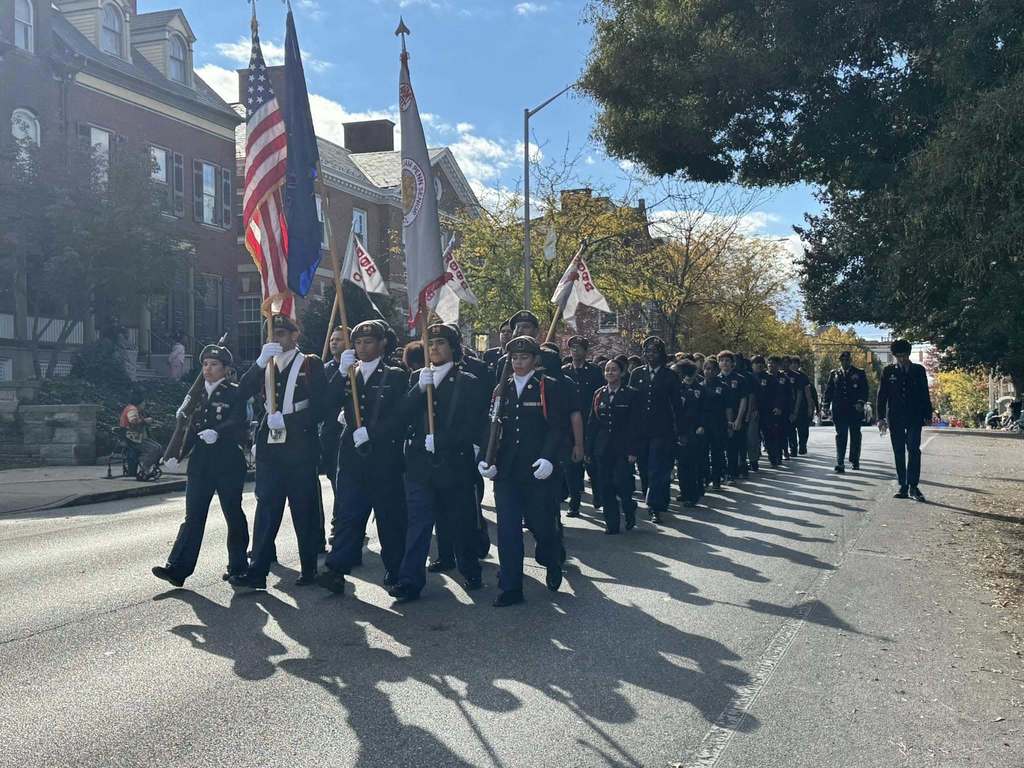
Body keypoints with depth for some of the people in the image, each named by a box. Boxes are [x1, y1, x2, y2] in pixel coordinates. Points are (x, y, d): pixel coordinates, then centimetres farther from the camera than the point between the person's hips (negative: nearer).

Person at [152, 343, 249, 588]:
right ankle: (177, 568, -3)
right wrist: (177, 455, 9)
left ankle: (238, 566, 19)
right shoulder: (197, 393, 13)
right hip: (200, 462, 5)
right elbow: (192, 429, 17)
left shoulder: (234, 393, -3)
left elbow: (237, 423, -18)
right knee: (193, 516, 1)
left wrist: (217, 433, -36)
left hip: (228, 462, -5)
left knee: (233, 514, 6)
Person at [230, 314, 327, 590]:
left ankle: (309, 568, 15)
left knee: (304, 510, 4)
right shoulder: (266, 365, 14)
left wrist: (286, 420, -14)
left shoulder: (311, 364, 1)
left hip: (301, 448, -4)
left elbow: (319, 407, -6)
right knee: (265, 509, 1)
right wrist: (260, 361, -11)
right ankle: (257, 570, 0)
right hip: (270, 447, 4)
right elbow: (241, 394, 0)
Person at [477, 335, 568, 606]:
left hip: (537, 471, -3)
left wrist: (548, 458, -20)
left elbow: (558, 427, -7)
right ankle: (511, 588, 8)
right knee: (507, 529, 1)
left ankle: (552, 564, 37)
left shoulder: (551, 388, 0)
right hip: (506, 470, 3)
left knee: (540, 523, 6)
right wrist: (484, 458, -2)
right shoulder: (501, 389, 12)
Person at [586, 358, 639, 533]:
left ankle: (629, 512, 18)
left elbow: (634, 425, -3)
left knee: (622, 484, -10)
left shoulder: (630, 395, 0)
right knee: (605, 487, 3)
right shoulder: (599, 394, 9)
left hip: (622, 448, -3)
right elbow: (591, 423, 9)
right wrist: (588, 451, 5)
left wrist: (633, 451, -10)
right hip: (602, 447, 3)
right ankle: (611, 523, 12)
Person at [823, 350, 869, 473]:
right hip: (839, 410, 0)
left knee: (855, 436, 10)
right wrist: (827, 406, -1)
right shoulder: (834, 374, 10)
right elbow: (828, 391, 8)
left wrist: (860, 402, -17)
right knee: (841, 436, -7)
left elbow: (864, 390, -2)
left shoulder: (859, 373, 5)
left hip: (855, 410, 0)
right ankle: (840, 463, -12)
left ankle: (855, 460, 25)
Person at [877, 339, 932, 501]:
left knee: (913, 450, -12)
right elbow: (881, 395, 5)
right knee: (899, 453, 4)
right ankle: (903, 486, 11)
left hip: (914, 417, -1)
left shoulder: (918, 370, 8)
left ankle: (913, 486, -11)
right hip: (895, 419, 1)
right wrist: (881, 417, -1)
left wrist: (927, 416, 6)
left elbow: (925, 394, 11)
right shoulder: (888, 371, 6)